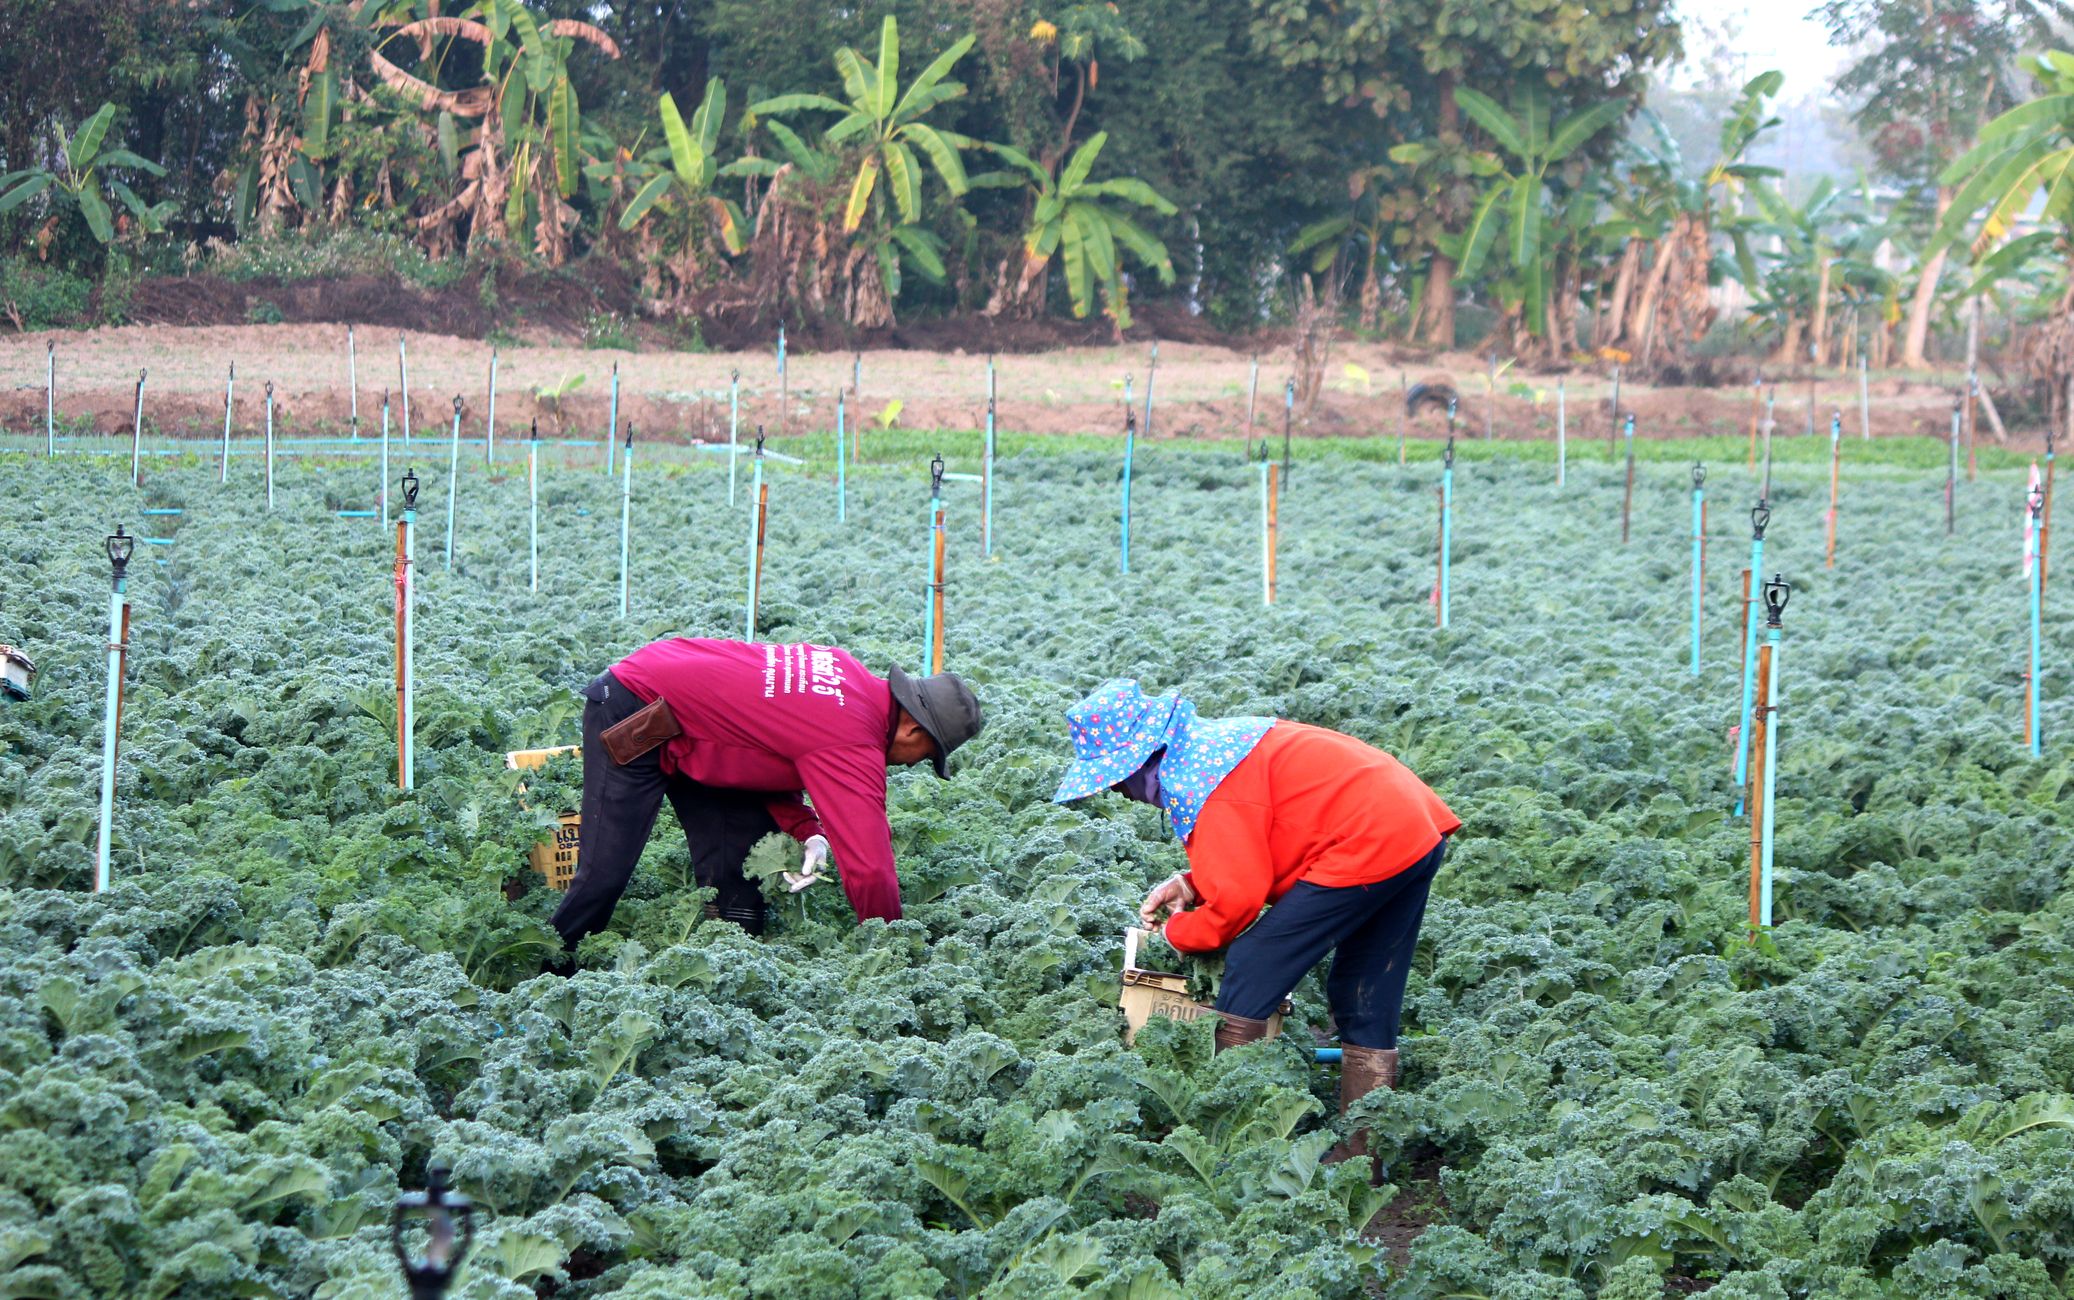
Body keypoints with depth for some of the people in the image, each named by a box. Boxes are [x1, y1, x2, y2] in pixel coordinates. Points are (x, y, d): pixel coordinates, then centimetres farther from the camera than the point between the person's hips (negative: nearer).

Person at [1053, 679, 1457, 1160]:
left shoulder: (1198, 787, -15)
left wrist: (1177, 933, 5)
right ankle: (1361, 1153, 21)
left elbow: (1238, 897, -14)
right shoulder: (1211, 739, 16)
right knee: (1364, 999, 16)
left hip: (1366, 849, -10)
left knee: (1250, 971, -3)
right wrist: (1190, 884, 14)